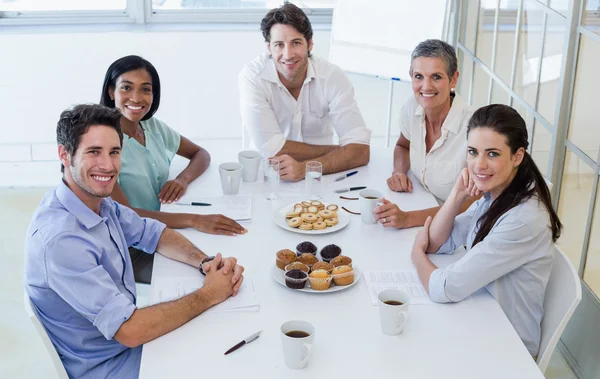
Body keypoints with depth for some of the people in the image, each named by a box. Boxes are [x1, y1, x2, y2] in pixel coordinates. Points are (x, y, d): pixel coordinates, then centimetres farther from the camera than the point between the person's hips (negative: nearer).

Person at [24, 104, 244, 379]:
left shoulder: (98, 200, -5)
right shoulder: (60, 238, -31)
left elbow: (153, 234, 10)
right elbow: (129, 331, -30)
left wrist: (205, 262, -9)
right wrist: (208, 295, -19)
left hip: (128, 335, 7)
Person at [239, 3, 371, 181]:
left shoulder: (333, 76, -12)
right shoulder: (252, 77, -16)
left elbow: (360, 149, -18)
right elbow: (272, 150, -19)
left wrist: (305, 167, -32)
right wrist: (339, 153, -13)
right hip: (268, 174, -3)